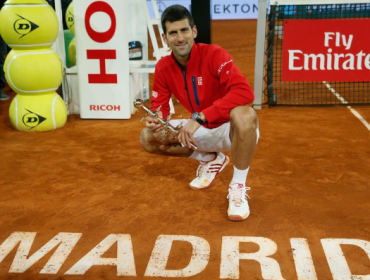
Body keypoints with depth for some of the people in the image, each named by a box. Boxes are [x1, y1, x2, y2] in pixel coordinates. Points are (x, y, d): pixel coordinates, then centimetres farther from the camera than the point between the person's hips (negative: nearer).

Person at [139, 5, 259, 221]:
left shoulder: (213, 54, -23)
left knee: (244, 114, -41)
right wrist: (155, 119, -26)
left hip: (231, 129, -6)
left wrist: (199, 118, -41)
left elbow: (245, 91, -36)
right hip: (203, 131, 6)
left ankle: (238, 187, -21)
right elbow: (160, 106, 1)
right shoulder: (163, 67, -6)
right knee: (148, 137, -6)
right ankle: (210, 159, 10)